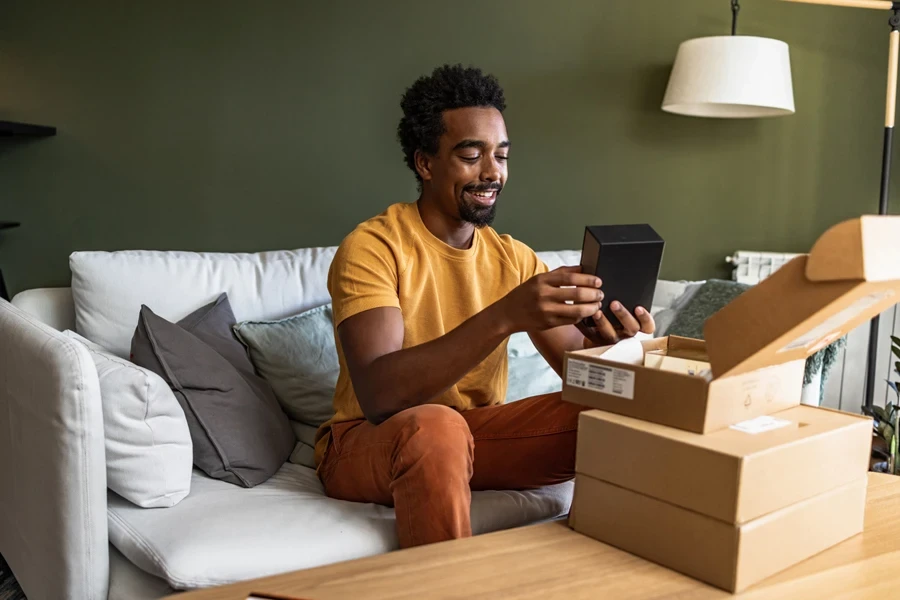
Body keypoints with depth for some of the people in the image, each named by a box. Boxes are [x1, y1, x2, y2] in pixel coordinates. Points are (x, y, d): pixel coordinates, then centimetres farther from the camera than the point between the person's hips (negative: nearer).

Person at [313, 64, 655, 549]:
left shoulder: (514, 258, 3)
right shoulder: (372, 249, -16)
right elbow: (378, 395, -30)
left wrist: (615, 345, -26)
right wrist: (505, 316, -40)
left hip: (476, 434, 5)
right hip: (366, 442, -4)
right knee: (435, 424, -38)